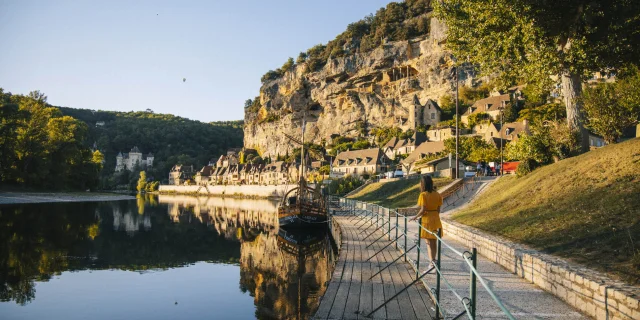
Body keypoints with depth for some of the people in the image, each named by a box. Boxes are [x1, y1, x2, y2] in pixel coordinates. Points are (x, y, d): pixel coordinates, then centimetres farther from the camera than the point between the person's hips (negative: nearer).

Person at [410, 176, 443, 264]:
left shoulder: (423, 195, -13)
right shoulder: (437, 194, 4)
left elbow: (423, 210, -18)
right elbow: (438, 209, 5)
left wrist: (416, 217, -5)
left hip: (427, 220, -6)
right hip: (436, 220, 6)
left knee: (429, 243, -1)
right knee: (434, 242, 16)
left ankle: (432, 262, -5)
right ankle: (433, 260, 28)